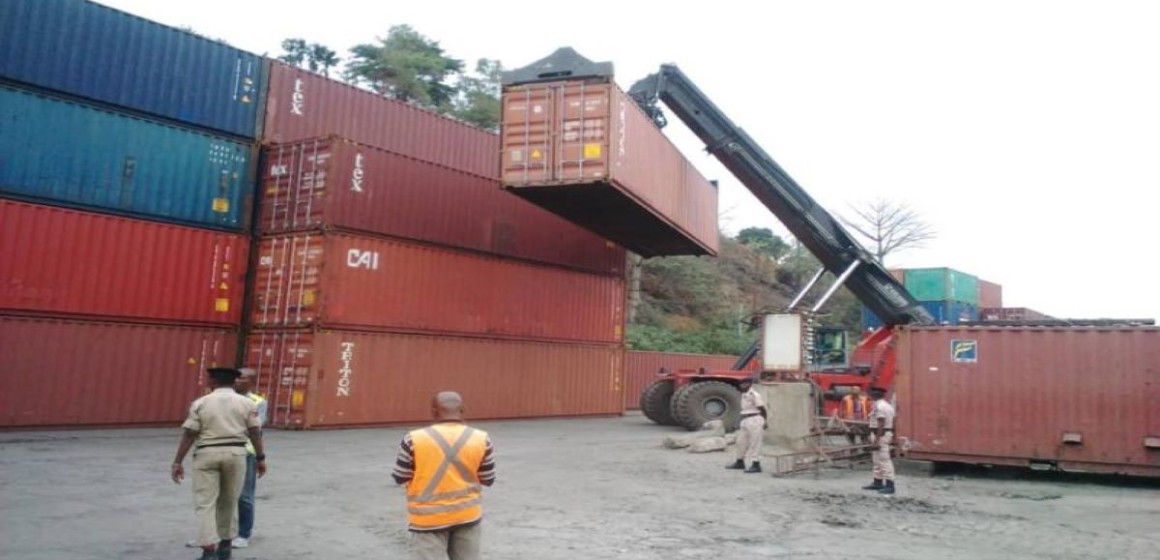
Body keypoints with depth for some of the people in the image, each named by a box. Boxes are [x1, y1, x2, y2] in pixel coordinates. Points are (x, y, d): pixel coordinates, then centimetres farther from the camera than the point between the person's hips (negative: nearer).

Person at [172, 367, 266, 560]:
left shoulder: (200, 403, 1)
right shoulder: (247, 403, 3)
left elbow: (188, 435, -3)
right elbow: (255, 433, 0)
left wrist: (177, 462, 0)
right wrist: (261, 458, 7)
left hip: (207, 454, -2)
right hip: (235, 453, 2)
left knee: (205, 503, 1)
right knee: (229, 502, 16)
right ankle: (225, 544, 26)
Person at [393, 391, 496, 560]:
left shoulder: (414, 439, -13)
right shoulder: (481, 439, -8)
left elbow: (400, 478, -3)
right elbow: (488, 479, 0)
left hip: (428, 518, -2)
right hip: (468, 514, 3)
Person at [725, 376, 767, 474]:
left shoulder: (754, 395, -16)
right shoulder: (744, 395, 13)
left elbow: (762, 409, -15)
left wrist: (766, 421, -13)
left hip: (754, 421, -10)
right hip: (745, 421, 10)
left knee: (754, 443, -5)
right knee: (741, 441, 15)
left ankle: (756, 465, 1)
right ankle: (740, 462, 28)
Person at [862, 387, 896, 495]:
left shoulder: (879, 406, -18)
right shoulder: (887, 404, 15)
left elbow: (881, 424, -23)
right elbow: (892, 422, 17)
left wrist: (877, 439, -23)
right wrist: (892, 436, 22)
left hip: (881, 434, -11)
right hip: (887, 433, 11)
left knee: (884, 460, -9)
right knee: (877, 459, 17)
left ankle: (890, 485, -9)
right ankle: (877, 483, 24)